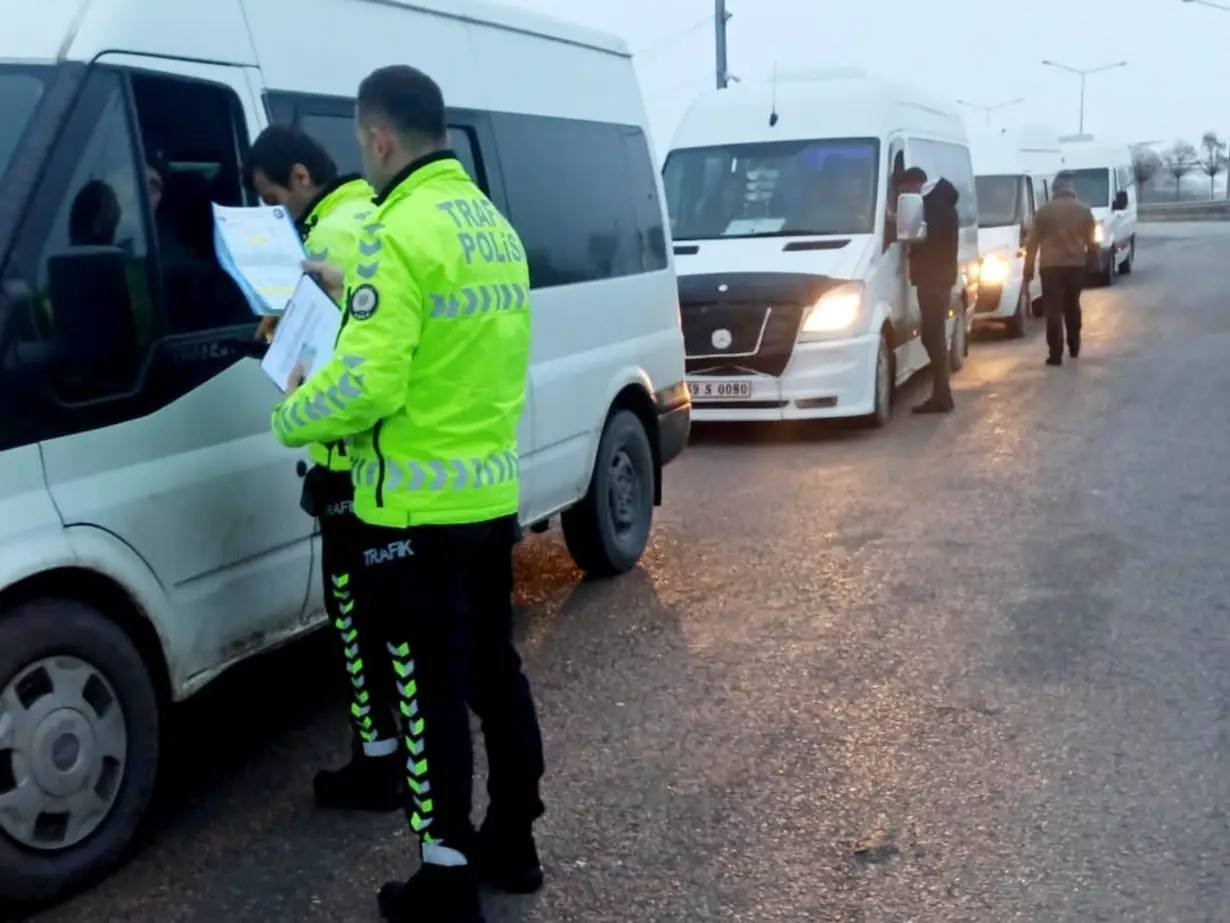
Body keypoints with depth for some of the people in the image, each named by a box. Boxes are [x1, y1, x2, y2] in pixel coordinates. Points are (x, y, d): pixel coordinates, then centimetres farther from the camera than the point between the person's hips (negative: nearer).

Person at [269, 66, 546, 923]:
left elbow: (365, 384, -24)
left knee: (433, 693, 2)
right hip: (493, 492, 9)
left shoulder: (401, 234, -18)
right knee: (495, 669, 19)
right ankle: (512, 843, 32)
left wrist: (292, 416, -5)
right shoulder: (494, 224, 11)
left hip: (419, 507, -9)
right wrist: (356, 294, 23)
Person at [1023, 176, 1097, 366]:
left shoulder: (1045, 210, -1)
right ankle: (1074, 347, 30)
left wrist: (1029, 270, 4)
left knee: (1054, 310, -3)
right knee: (1072, 307, 20)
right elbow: (1092, 241, 10)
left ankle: (1056, 354, -9)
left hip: (1052, 266, -3)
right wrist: (1091, 262, 23)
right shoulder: (1084, 209, 6)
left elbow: (1032, 242, -1)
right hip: (1076, 265, 3)